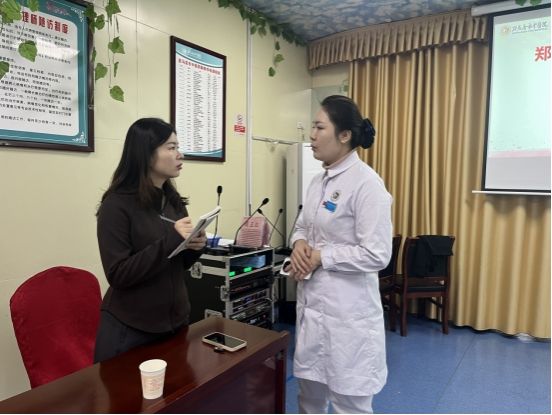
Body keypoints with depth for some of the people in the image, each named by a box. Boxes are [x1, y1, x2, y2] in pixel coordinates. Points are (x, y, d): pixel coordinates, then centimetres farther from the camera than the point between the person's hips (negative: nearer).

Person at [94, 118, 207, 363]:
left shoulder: (174, 202, 2)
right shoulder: (117, 205, -15)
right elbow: (118, 274, -20)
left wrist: (194, 248, -10)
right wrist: (171, 240, -27)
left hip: (174, 322, 6)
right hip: (129, 329, -6)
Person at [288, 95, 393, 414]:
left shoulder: (366, 183, -17)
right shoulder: (319, 181, 8)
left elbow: (377, 255, -21)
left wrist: (321, 257, -16)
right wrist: (300, 244, -5)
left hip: (347, 309, -8)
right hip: (312, 301, 8)